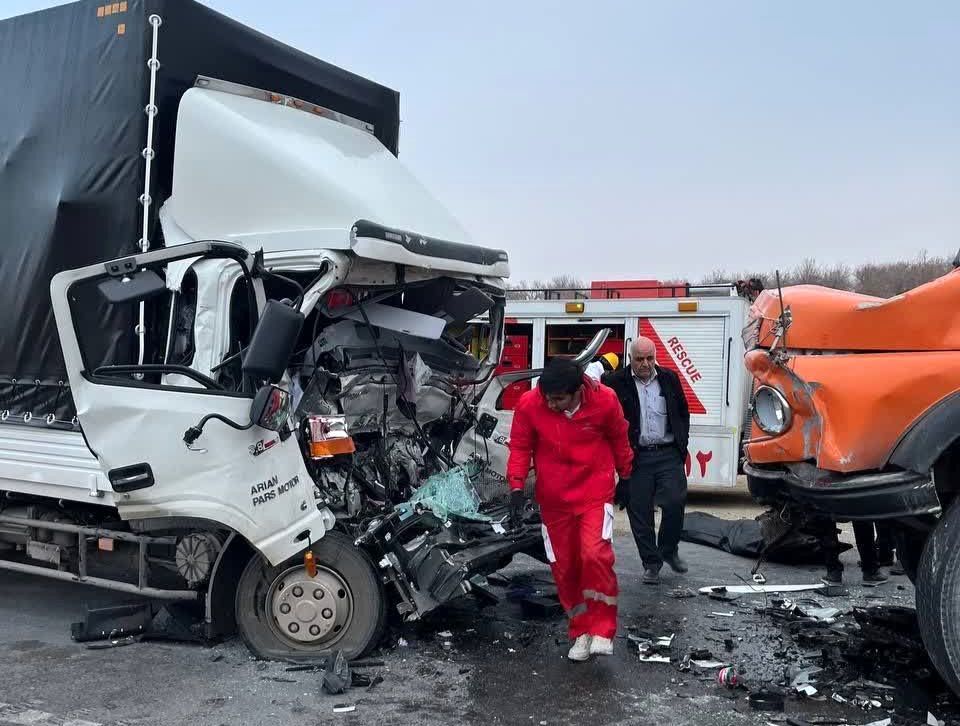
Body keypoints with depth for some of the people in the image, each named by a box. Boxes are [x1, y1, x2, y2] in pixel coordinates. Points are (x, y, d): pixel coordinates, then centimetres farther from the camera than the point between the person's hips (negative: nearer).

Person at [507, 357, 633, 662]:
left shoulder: (604, 400, -15)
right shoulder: (529, 404, -15)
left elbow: (619, 441, 4)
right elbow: (520, 447, -2)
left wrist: (626, 476, 17)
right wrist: (517, 487, -13)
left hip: (595, 491, -2)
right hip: (554, 498, 2)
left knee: (595, 554, -20)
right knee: (564, 567, 6)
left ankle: (602, 630, -4)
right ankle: (581, 631, 25)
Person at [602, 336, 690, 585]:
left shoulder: (669, 379, 8)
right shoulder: (615, 382, -5)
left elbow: (683, 413, 19)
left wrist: (682, 443, 12)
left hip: (668, 455, 2)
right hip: (635, 458, -2)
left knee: (675, 503, -5)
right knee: (640, 513, 3)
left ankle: (669, 550, 21)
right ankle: (651, 563, 18)